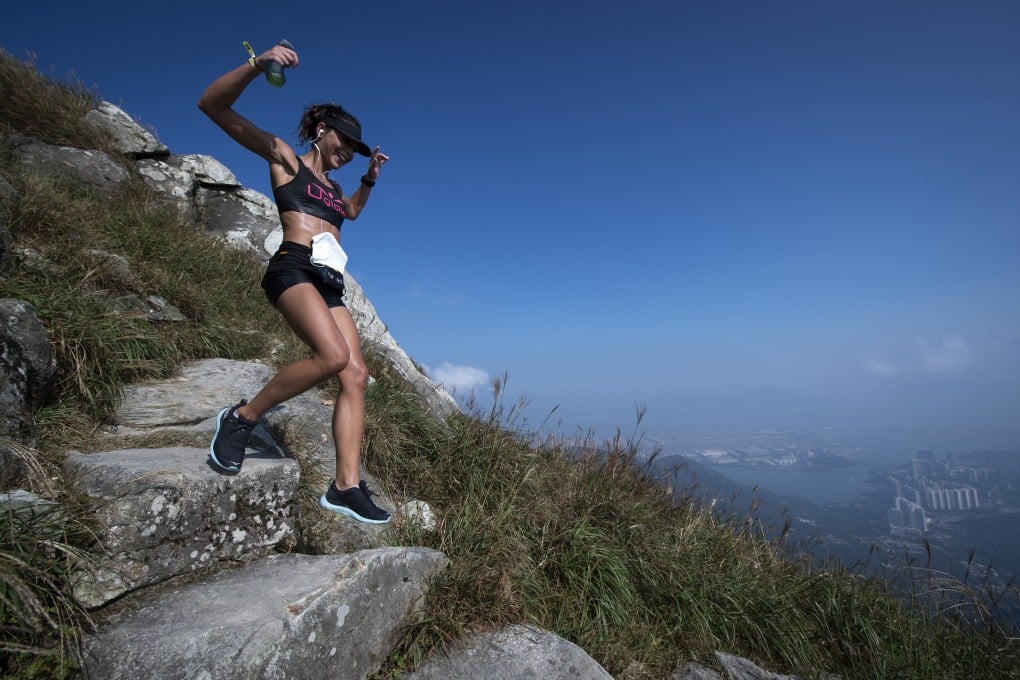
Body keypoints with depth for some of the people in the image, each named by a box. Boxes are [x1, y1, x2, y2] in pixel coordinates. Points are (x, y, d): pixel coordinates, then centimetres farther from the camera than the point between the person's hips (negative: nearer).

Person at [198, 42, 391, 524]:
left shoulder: (332, 186, 30)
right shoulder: (283, 156, 11)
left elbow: (352, 211, 53)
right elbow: (213, 106, 1)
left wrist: (370, 179, 38)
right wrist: (258, 63, -12)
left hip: (330, 284, 7)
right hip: (292, 269, -7)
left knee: (356, 375, -10)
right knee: (334, 356, -32)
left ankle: (346, 487, -10)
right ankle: (242, 417, -9)